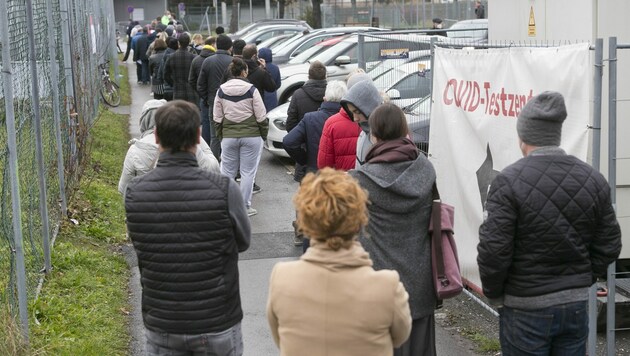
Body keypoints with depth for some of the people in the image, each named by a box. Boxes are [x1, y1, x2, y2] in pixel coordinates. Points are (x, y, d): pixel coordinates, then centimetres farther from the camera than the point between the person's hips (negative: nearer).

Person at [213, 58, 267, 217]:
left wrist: (220, 136, 16)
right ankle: (245, 206, 8)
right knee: (248, 172, 4)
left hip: (229, 136, 3)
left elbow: (217, 117, 7)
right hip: (251, 136, -3)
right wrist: (264, 134, 6)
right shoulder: (251, 90, -8)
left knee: (227, 171, 12)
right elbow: (261, 116, -6)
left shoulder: (221, 90, 3)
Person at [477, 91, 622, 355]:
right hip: (577, 304, 4)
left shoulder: (509, 181, -15)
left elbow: (493, 250, -16)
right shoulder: (593, 179, 1)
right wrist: (582, 281, 15)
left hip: (526, 309, -4)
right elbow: (609, 246, 4)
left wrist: (494, 294, -1)